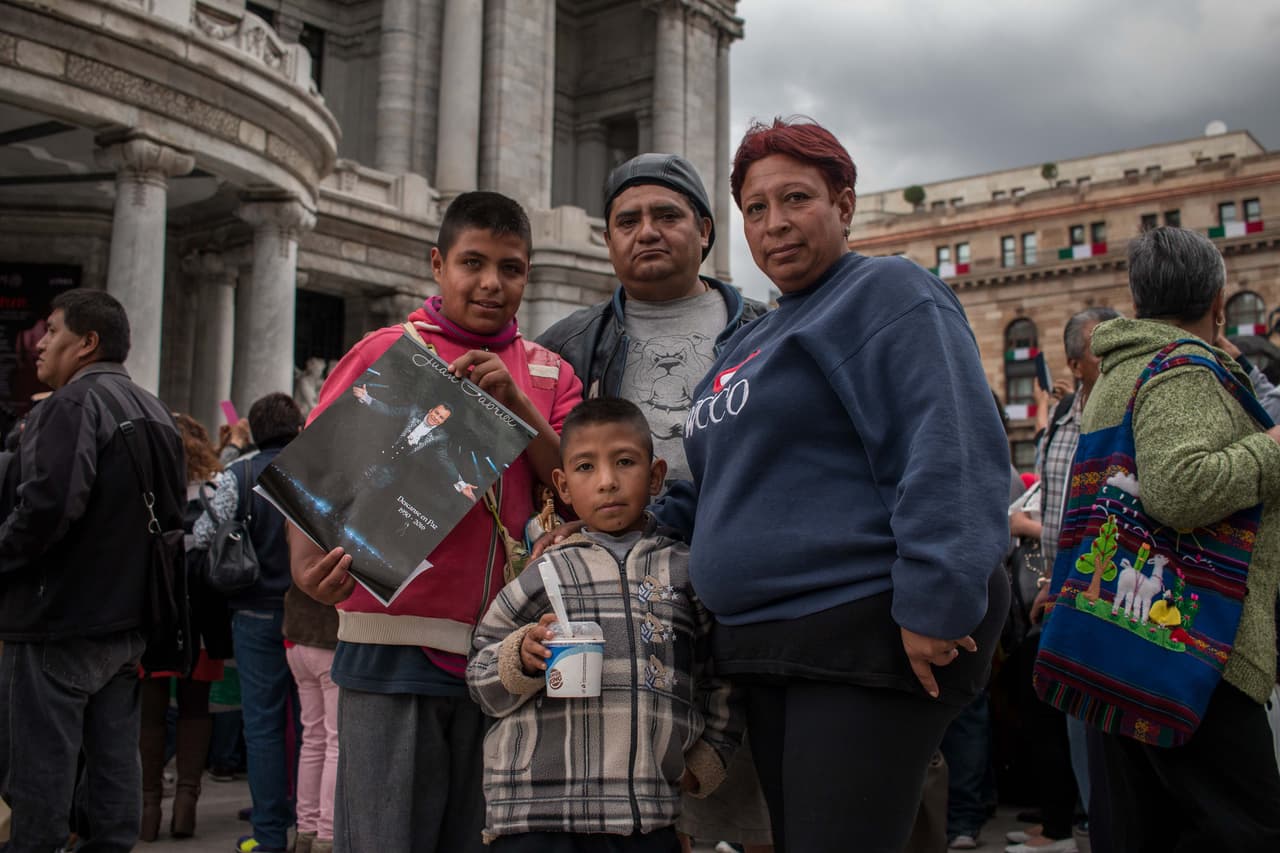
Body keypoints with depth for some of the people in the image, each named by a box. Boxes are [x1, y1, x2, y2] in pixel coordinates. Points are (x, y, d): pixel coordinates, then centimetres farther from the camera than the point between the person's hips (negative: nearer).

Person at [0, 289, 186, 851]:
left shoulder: (73, 403, -12)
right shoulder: (156, 413, 16)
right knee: (113, 760, 12)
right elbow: (172, 515, 20)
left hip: (58, 620, -8)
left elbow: (49, 504, -25)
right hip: (127, 621, 9)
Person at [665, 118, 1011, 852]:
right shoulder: (756, 338, 22)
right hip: (770, 646, 9)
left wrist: (936, 601, -24)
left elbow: (950, 454, -18)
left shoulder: (887, 293, -6)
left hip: (869, 635, -9)